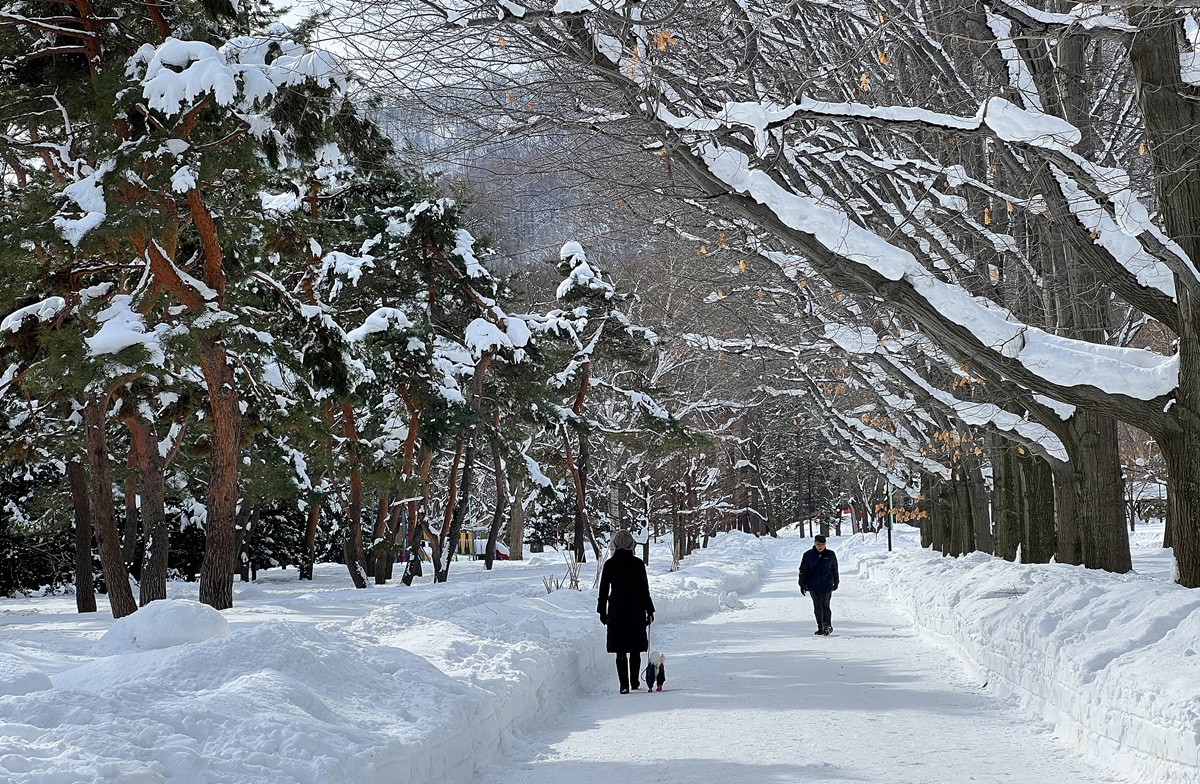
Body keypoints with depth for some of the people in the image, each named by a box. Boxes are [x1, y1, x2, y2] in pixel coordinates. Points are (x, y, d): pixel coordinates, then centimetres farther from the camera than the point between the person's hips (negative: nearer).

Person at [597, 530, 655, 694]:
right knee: (635, 649, 11)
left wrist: (602, 611, 12)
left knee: (620, 651, 3)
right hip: (636, 611, 0)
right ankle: (634, 683, 16)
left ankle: (624, 685, -3)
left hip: (616, 611, 0)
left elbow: (604, 590, 2)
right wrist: (649, 610, 5)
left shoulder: (609, 565, -2)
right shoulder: (637, 564, -5)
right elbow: (644, 589, -3)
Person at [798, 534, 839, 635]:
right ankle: (820, 627, 14)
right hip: (813, 587, 1)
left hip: (827, 586, -1)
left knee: (825, 605, -12)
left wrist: (836, 583, 17)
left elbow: (835, 570, 13)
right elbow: (803, 570, 3)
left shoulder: (831, 555, 1)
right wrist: (802, 584, -4)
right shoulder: (808, 555, -1)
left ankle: (827, 625, -13)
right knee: (817, 608, 7)